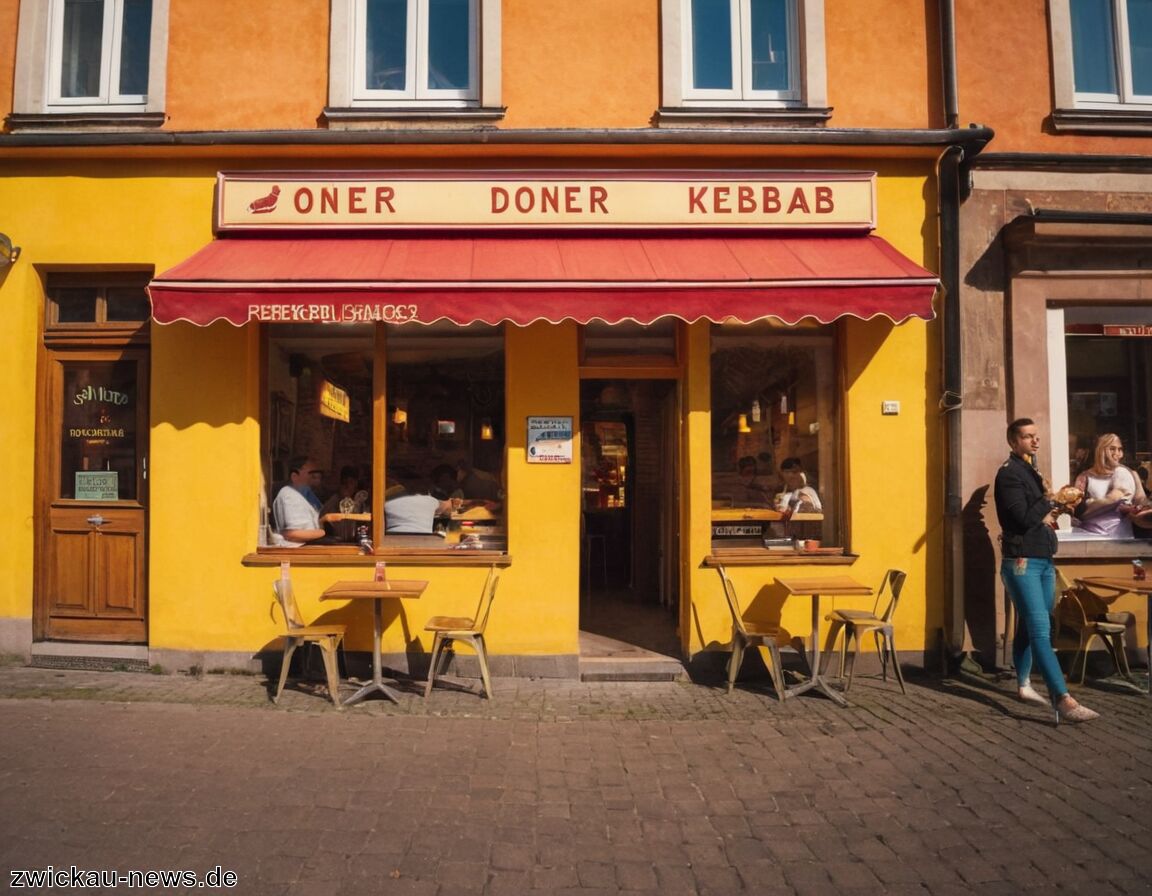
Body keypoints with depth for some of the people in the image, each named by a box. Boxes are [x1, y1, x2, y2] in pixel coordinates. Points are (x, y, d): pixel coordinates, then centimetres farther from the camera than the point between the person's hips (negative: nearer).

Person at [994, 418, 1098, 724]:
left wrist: (1049, 514, 0)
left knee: (1029, 627, 15)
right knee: (1041, 631, -14)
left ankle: (1023, 686, 25)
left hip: (1043, 561, 9)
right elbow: (1023, 519, -19)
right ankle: (1064, 701, -19)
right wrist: (1050, 501, -7)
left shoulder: (1031, 470, 18)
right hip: (1022, 562, -9)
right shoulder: (1009, 473, -11)